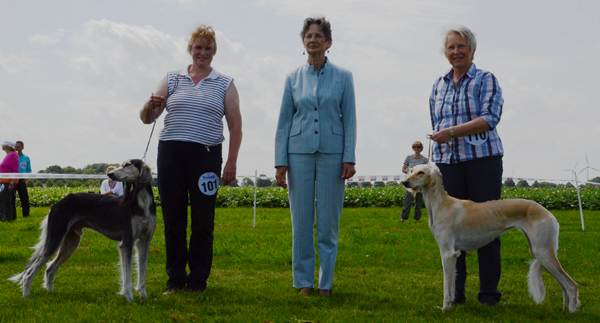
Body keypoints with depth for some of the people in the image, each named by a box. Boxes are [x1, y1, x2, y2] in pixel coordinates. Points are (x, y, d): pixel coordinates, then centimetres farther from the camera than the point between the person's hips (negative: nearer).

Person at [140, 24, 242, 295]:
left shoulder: (225, 85, 9)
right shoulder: (172, 80, 12)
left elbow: (235, 125, 5)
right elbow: (146, 118, 10)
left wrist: (232, 162, -4)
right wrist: (150, 106, -13)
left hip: (206, 155, -1)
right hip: (171, 153, 2)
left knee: (203, 221, -1)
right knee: (173, 218, 2)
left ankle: (198, 281, 8)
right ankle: (175, 280, 11)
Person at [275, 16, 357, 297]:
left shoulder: (343, 77, 5)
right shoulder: (293, 78, 8)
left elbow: (349, 119, 3)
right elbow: (284, 122, 8)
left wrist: (349, 158, -6)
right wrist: (280, 162, 1)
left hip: (331, 154, -1)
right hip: (299, 152, 1)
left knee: (329, 222, 1)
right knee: (301, 222, 3)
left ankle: (326, 283, 11)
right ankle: (303, 281, 12)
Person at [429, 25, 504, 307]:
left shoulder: (486, 80, 1)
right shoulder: (439, 85, 16)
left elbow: (490, 119, -12)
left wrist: (452, 131, -19)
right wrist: (436, 150, 16)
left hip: (483, 160, -4)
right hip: (447, 163, 4)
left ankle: (489, 291, 6)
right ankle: (455, 291, 10)